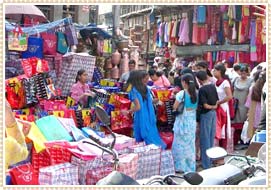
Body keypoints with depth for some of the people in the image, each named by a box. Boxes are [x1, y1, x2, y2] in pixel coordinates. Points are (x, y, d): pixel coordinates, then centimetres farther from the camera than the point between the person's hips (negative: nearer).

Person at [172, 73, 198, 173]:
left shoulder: (181, 93, -15)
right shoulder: (195, 93, 1)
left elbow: (175, 107, -10)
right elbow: (196, 107, 8)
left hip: (182, 122, -5)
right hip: (192, 122, 6)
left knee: (180, 143, 4)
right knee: (190, 144, 13)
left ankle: (180, 166, 8)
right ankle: (191, 166, 19)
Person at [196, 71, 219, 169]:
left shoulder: (202, 89, -17)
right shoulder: (213, 86, 5)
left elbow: (205, 105, -18)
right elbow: (216, 101, 7)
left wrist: (211, 107, 0)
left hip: (206, 114, -7)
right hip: (214, 113, 7)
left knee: (205, 138, 0)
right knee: (211, 137, 15)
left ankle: (206, 163, 6)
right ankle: (210, 160, 24)